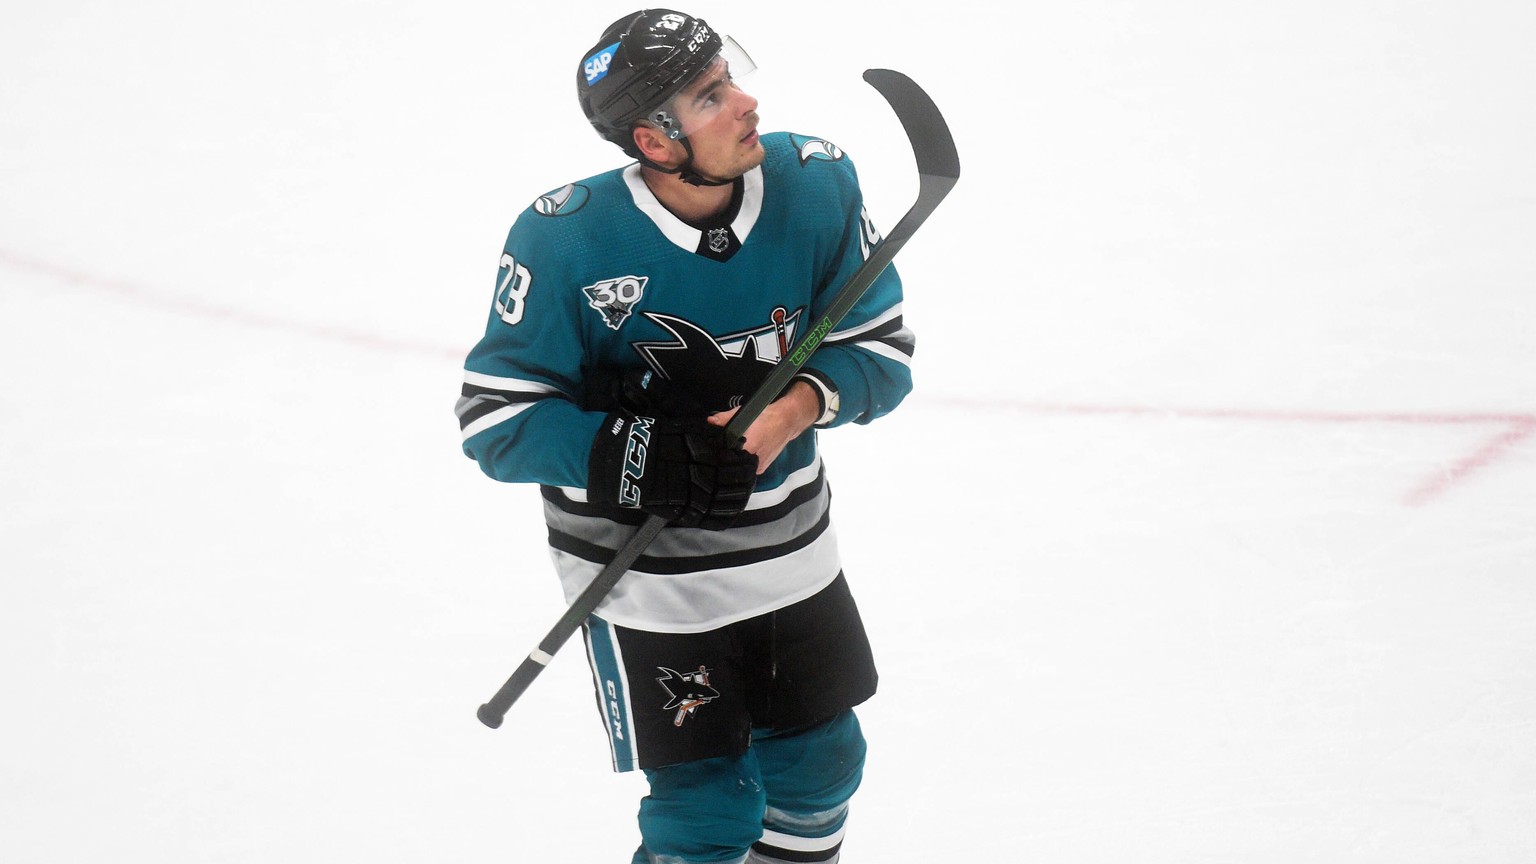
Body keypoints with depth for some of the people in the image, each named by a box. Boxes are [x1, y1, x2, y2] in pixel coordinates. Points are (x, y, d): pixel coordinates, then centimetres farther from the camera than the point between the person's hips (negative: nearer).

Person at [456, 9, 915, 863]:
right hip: (647, 577, -4)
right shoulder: (568, 238, -23)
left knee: (819, 765, 19)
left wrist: (797, 406, -27)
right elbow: (497, 418, -19)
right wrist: (641, 456, -32)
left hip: (791, 551, 4)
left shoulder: (816, 182, -14)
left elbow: (882, 350, -7)